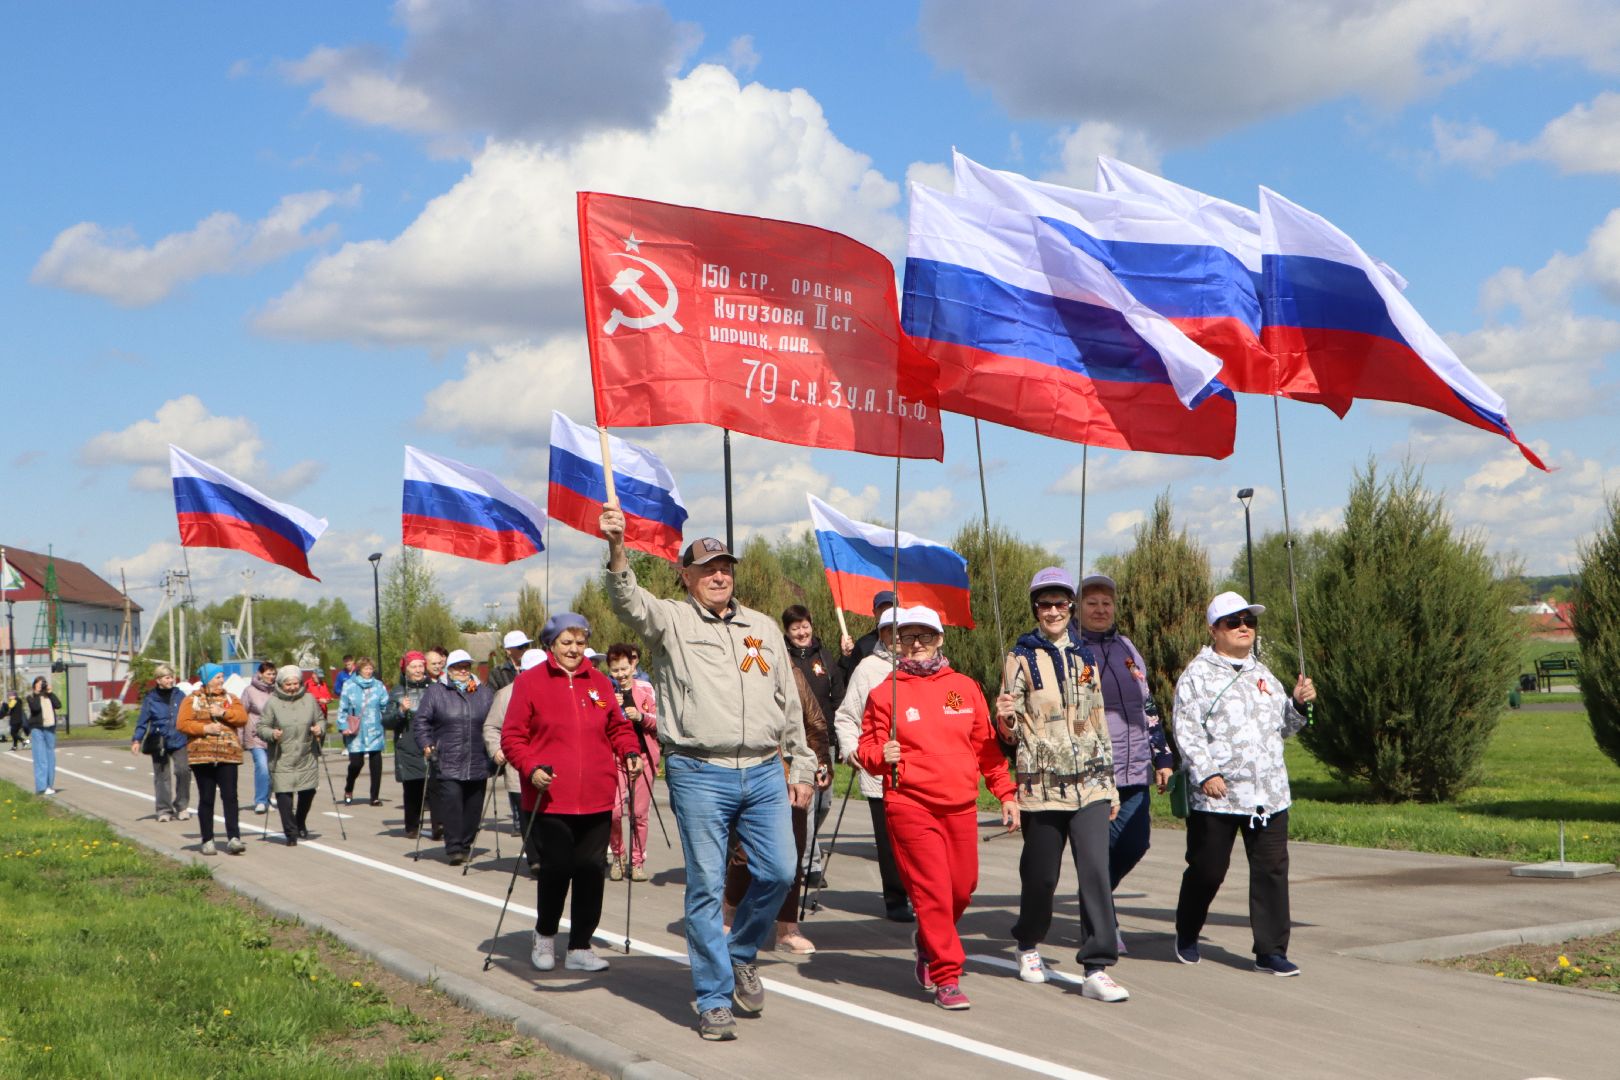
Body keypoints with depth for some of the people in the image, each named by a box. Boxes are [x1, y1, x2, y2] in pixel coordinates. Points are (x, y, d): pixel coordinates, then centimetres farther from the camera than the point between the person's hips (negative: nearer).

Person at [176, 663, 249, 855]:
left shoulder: (231, 698, 13)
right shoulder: (192, 700, 6)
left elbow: (242, 717, 0)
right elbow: (182, 723, -3)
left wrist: (224, 713, -13)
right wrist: (204, 728, -14)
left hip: (228, 754, 1)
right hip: (202, 754, -1)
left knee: (230, 797, -7)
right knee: (206, 799, 5)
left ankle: (233, 838, -10)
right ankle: (208, 841, 11)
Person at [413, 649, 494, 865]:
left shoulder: (484, 693, 13)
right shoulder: (436, 692, 4)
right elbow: (420, 722, 4)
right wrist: (426, 745, -8)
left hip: (477, 764, 3)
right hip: (446, 764, -3)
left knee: (473, 807, 6)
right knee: (451, 803, -13)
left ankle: (466, 845, 19)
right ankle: (454, 848, -10)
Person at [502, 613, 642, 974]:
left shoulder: (599, 682, 12)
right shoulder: (530, 681, 1)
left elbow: (618, 727, 20)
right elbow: (512, 737, 0)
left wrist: (629, 752, 0)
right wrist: (531, 768, -15)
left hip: (596, 798, 3)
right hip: (550, 797, -3)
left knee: (590, 873, 4)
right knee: (555, 869, -1)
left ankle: (580, 947, 16)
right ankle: (545, 935, 25)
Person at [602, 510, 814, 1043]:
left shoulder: (763, 628, 16)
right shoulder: (670, 620, 3)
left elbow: (790, 703, 19)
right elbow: (628, 601, -19)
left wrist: (801, 767, 16)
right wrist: (617, 548, -37)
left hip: (764, 774, 4)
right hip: (699, 775, -4)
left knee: (778, 872, 1)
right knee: (706, 885, -1)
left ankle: (740, 955, 28)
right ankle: (714, 999, 8)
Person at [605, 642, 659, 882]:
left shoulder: (645, 689, 5)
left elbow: (658, 722, 5)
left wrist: (641, 716, -15)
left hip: (642, 755, 1)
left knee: (640, 812, 3)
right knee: (613, 810, -13)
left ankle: (638, 861, 18)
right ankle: (617, 855, 11)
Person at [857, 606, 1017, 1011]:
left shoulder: (965, 688, 11)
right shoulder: (885, 693, 2)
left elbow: (987, 746, 13)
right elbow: (867, 748, 3)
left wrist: (1006, 794, 10)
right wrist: (881, 755, -19)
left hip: (961, 806, 4)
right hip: (910, 806, -4)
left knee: (962, 887, 7)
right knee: (932, 891, -7)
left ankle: (928, 942, 36)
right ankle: (946, 978, 2)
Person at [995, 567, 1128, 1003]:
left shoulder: (1085, 656, 12)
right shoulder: (1022, 657, 0)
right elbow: (1009, 732, -1)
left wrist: (1110, 783, 17)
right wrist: (1005, 719, -25)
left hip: (1090, 785, 3)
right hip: (1042, 783, -3)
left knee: (1096, 870, -9)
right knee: (1041, 874, 6)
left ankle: (1097, 969, -8)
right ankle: (1029, 944, 33)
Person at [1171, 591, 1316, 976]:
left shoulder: (1262, 674, 18)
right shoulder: (1198, 675, -2)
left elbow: (1282, 726, 24)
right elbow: (1186, 729, -10)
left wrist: (1299, 703, 5)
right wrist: (1205, 773, -21)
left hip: (1269, 793, 5)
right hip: (1215, 795, -5)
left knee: (1272, 868, -1)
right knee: (1207, 869, 5)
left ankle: (1270, 950, 4)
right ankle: (1187, 936, 28)